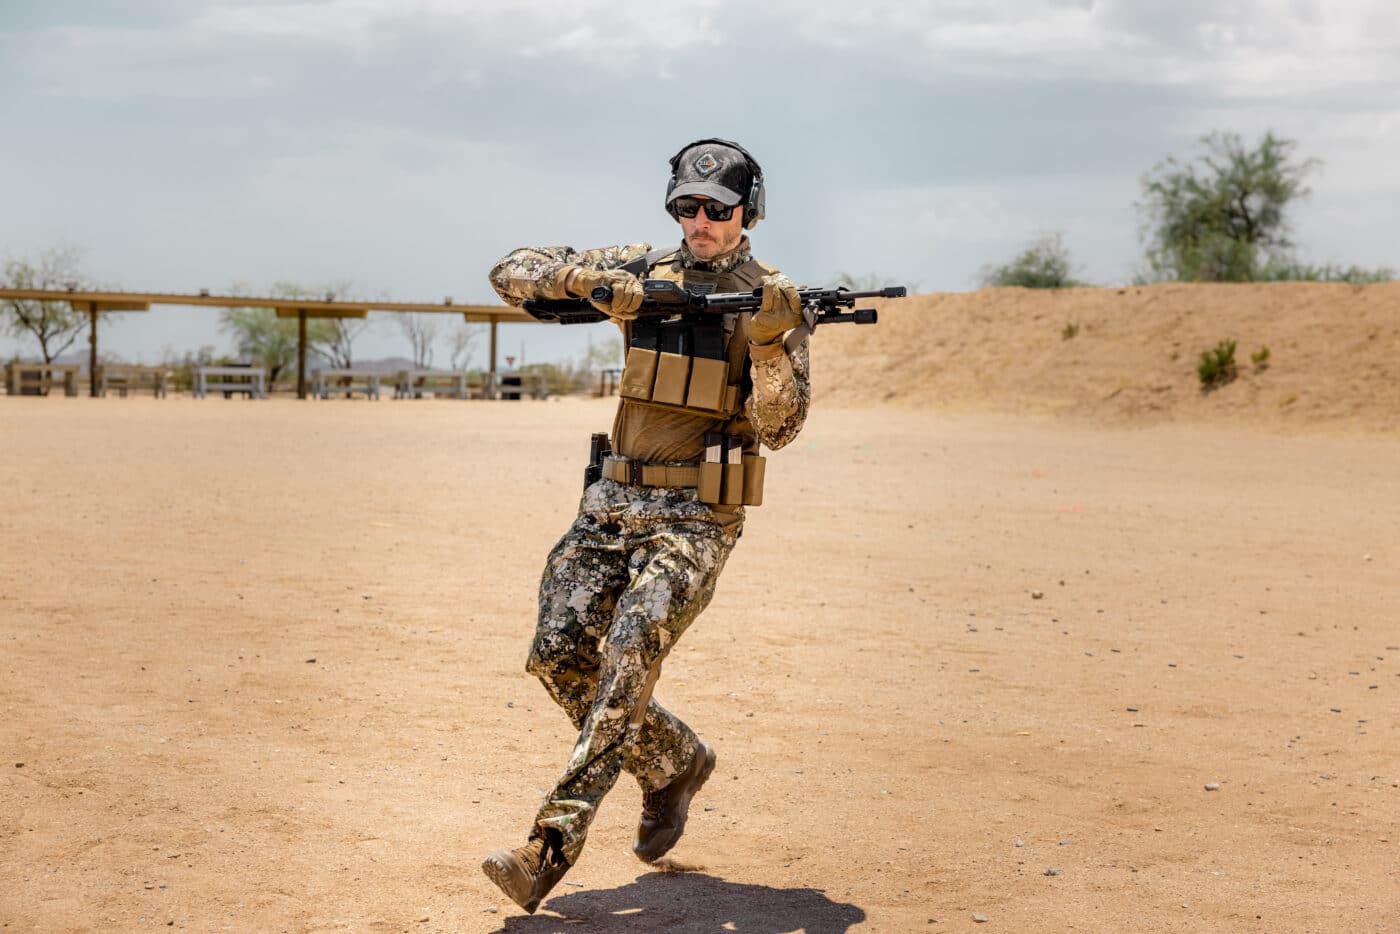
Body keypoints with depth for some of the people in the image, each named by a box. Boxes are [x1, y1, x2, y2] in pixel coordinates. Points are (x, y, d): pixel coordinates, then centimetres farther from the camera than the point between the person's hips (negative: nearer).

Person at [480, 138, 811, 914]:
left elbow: (779, 426, -10)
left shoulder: (770, 299, -3)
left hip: (695, 516, -5)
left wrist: (770, 340, -26)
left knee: (629, 658, -21)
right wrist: (585, 278, -13)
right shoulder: (643, 273, 7)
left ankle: (552, 845, -22)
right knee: (559, 655, -3)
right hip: (614, 501, 5)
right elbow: (511, 273, 5)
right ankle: (675, 764, 21)